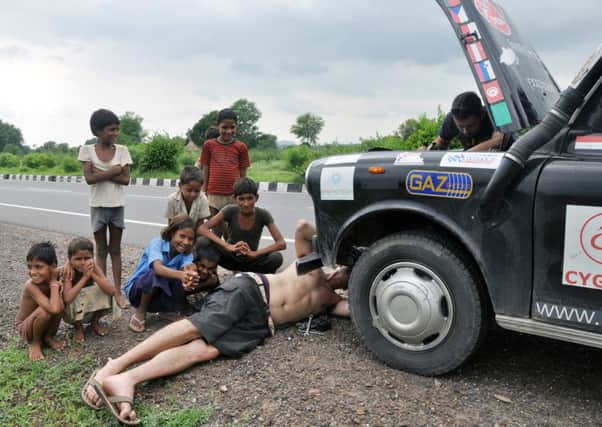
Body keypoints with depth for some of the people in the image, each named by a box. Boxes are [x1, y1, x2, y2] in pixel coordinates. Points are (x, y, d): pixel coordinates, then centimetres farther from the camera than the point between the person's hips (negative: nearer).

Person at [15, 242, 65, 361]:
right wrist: (54, 283, -33)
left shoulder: (52, 278, -14)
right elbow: (54, 309, -42)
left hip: (41, 322, 5)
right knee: (44, 310, -35)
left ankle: (48, 337, 2)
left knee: (60, 304, -25)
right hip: (24, 327, -5)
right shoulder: (31, 286, -32)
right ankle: (35, 342, -4)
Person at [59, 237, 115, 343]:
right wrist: (85, 277, -40)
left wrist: (93, 275, -35)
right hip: (74, 313, -3)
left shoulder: (94, 268, -17)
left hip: (92, 309, 3)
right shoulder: (68, 271, -25)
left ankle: (95, 322, 4)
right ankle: (78, 327, -1)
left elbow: (112, 291, -29)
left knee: (104, 291, -22)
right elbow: (67, 298, -40)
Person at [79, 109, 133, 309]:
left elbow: (125, 179, -8)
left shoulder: (122, 150, -1)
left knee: (115, 249, 8)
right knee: (101, 250, 7)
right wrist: (115, 170, -15)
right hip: (98, 206, -1)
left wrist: (101, 173, -14)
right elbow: (89, 178, -15)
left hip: (117, 205, 1)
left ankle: (118, 292, 12)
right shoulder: (87, 150, -5)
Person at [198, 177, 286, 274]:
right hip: (231, 258, -1)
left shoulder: (263, 215, -17)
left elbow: (282, 244, -24)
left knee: (277, 257, -31)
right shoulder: (230, 211, -17)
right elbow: (201, 229, -26)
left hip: (251, 260, 1)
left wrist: (254, 253, -36)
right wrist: (228, 246, -39)